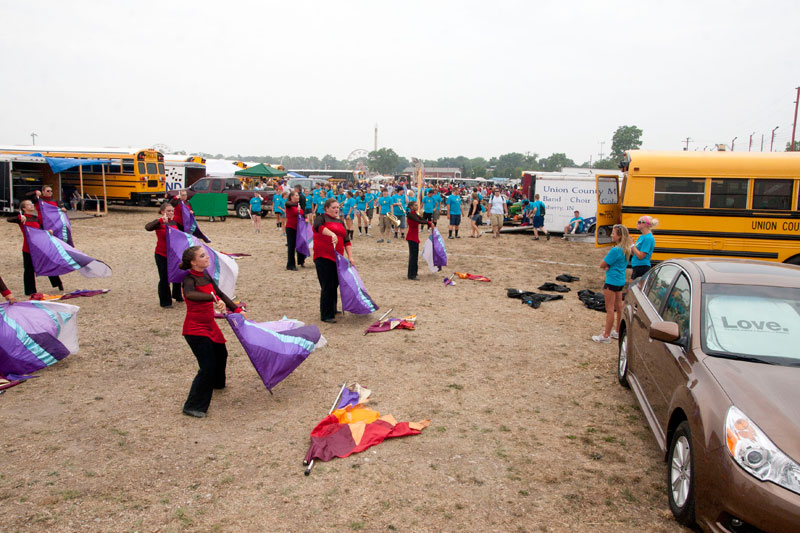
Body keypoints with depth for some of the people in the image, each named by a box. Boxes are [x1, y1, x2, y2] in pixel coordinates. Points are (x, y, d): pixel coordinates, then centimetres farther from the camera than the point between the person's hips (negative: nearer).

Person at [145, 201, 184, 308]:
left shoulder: (174, 223, 7)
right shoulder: (159, 223, -13)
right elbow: (147, 227, -33)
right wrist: (161, 221, -46)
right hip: (162, 255, -6)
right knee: (164, 279, 2)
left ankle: (177, 296, 39)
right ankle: (165, 302, 15)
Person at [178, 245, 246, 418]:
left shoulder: (205, 276, 3)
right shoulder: (190, 279, -21)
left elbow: (220, 294, 16)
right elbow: (189, 294, -45)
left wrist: (237, 310, 15)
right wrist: (214, 299, -54)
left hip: (209, 325, 9)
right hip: (195, 329, -9)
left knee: (221, 355, 26)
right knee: (208, 367, -12)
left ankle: (217, 383, 55)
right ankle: (192, 407, -1)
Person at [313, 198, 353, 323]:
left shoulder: (340, 222, 19)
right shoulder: (322, 218, 0)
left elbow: (346, 240, 16)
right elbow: (318, 226, -24)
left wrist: (350, 256, 6)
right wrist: (332, 234, -38)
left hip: (336, 258, 7)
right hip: (323, 257, -7)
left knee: (334, 284, 12)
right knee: (327, 286, -7)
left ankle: (332, 309, 29)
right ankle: (326, 315, -1)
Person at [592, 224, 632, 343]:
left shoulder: (615, 250, -22)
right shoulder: (626, 249, 5)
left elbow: (602, 265, -16)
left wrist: (606, 260, 0)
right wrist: (608, 266, -8)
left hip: (612, 282, -9)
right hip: (621, 281, 9)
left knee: (610, 309, -2)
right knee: (619, 307, 17)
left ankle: (606, 336, 5)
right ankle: (618, 331, 29)